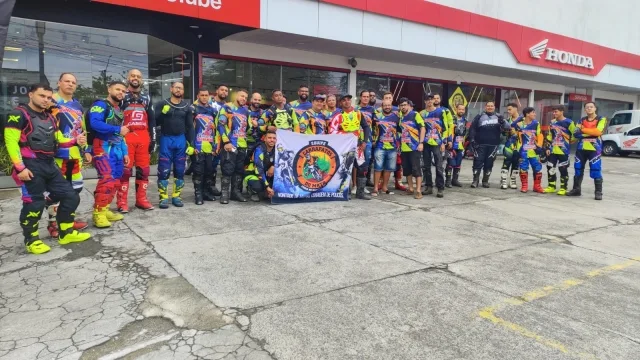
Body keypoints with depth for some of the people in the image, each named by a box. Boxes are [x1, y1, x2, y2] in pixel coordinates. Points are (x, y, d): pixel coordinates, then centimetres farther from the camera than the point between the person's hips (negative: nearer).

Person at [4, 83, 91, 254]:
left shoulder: (49, 117, 18)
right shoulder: (18, 114, -6)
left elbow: (59, 140, 22)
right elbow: (11, 141, -13)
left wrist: (76, 141, 0)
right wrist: (20, 167, -19)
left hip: (49, 165, 8)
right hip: (31, 166, -8)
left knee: (71, 196, 7)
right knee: (34, 203, -4)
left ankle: (66, 233, 19)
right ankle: (31, 241, 13)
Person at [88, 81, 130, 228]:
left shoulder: (119, 111, 23)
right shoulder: (100, 105, -3)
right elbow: (94, 123, -22)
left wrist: (125, 152, 19)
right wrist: (118, 129, -19)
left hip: (117, 150, 9)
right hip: (103, 148, -9)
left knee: (115, 181, 9)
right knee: (107, 180, -18)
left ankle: (104, 209, 18)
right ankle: (98, 213, -11)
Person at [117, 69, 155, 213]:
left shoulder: (147, 98, 17)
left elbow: (152, 120, 17)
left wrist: (153, 139, 9)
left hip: (143, 138, 4)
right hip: (126, 137, -3)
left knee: (144, 169, 5)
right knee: (125, 169, -4)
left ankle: (141, 199, 14)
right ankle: (122, 201, 0)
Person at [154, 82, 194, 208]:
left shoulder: (187, 107, 9)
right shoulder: (162, 104, 3)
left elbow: (190, 126, 9)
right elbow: (155, 122, -2)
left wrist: (191, 144, 2)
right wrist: (163, 113, -19)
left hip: (181, 140, 2)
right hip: (166, 139, -2)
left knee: (180, 170, 5)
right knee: (164, 170, -4)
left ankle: (176, 196, 14)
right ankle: (164, 197, 2)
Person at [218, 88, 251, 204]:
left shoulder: (246, 110, 17)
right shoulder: (227, 108, -1)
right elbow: (221, 125, -9)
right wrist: (226, 142, -15)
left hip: (242, 145, 6)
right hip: (230, 144, -6)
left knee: (239, 169, 9)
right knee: (228, 169, -7)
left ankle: (236, 192, 17)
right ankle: (225, 193, -1)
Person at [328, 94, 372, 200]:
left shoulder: (358, 113, 7)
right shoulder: (338, 116, -5)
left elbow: (366, 127, 12)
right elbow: (332, 131, -14)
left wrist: (364, 141, 3)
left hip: (357, 144, 4)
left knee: (362, 167, 3)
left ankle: (360, 192, 13)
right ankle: (341, 191, 8)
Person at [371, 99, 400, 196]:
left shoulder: (396, 117, 8)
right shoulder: (377, 116, 2)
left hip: (392, 147, 3)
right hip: (380, 146, -3)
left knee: (389, 168, 8)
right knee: (378, 167, -5)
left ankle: (385, 187, 19)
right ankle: (375, 188, -1)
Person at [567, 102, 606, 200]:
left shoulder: (601, 119, 1)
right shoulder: (582, 120, 14)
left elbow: (598, 132, -17)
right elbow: (576, 134, 1)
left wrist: (583, 129, -11)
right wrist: (591, 132, -13)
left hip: (594, 149, -4)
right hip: (581, 148, 5)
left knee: (596, 170, -6)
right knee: (578, 169, 9)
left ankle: (598, 192, 1)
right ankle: (576, 189, 20)